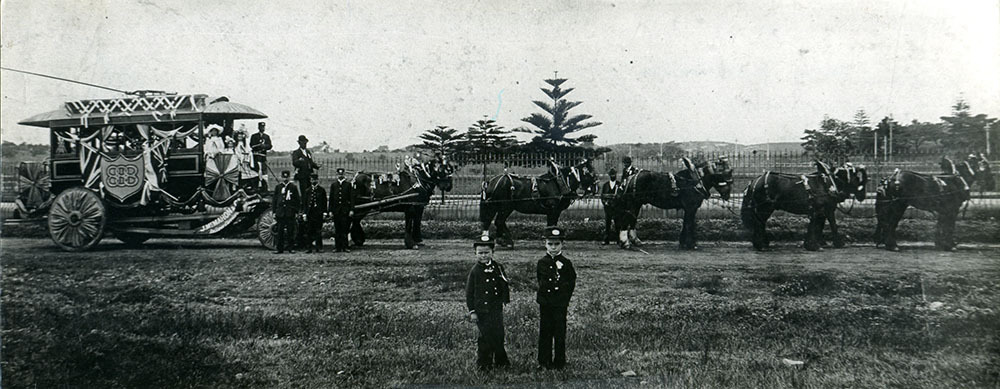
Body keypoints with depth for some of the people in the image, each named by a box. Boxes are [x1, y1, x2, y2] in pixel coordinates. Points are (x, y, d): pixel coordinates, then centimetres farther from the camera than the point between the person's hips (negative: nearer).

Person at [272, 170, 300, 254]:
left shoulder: (293, 187, 4)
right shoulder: (278, 187, 9)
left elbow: (297, 200, 6)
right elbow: (274, 200, 11)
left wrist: (296, 212, 0)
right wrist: (274, 211, 6)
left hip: (290, 213, -1)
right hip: (280, 213, 2)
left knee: (290, 231, 1)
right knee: (279, 231, 2)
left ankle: (291, 248, 7)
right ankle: (279, 248, 7)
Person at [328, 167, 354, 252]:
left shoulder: (349, 184, 4)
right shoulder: (333, 185, 11)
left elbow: (352, 197, 1)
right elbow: (331, 198, 11)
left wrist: (352, 210, -6)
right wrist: (330, 210, 4)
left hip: (345, 210, -2)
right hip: (336, 210, 2)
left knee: (345, 229, -5)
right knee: (337, 230, 5)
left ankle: (344, 247, -3)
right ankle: (338, 247, 8)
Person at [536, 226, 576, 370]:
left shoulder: (566, 263, -1)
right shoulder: (542, 263, 4)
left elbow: (571, 284, 3)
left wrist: (564, 298, -4)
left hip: (561, 304, -2)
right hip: (545, 303, 2)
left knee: (560, 333, 3)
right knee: (545, 332, 7)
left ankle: (559, 361, 13)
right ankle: (545, 361, 17)